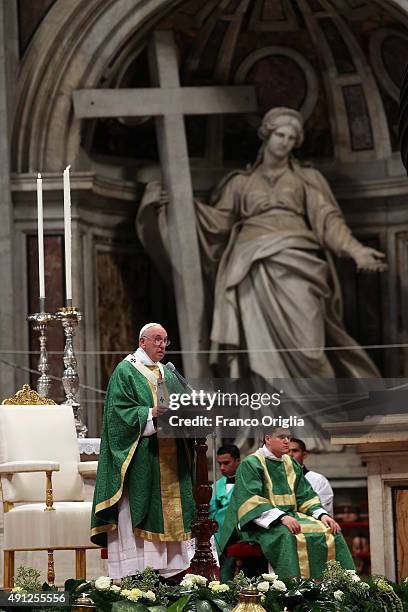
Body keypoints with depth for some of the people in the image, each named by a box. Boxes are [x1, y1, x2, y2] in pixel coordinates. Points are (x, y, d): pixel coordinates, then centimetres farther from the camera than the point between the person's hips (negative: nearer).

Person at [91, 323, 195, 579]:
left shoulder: (169, 374, 21)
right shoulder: (126, 372, 0)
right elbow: (120, 410, -11)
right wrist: (151, 414, -21)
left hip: (170, 458, 7)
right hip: (141, 457, -7)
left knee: (170, 514, 3)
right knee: (139, 511, -11)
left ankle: (170, 572, 3)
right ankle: (136, 574, -13)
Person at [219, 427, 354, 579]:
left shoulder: (291, 464, 18)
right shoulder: (250, 464, -4)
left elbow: (305, 496, 17)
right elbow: (251, 499, -17)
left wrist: (321, 514, -4)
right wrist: (281, 517, -29)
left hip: (291, 516, 7)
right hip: (262, 521, -7)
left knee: (331, 533, -13)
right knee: (286, 536, -38)